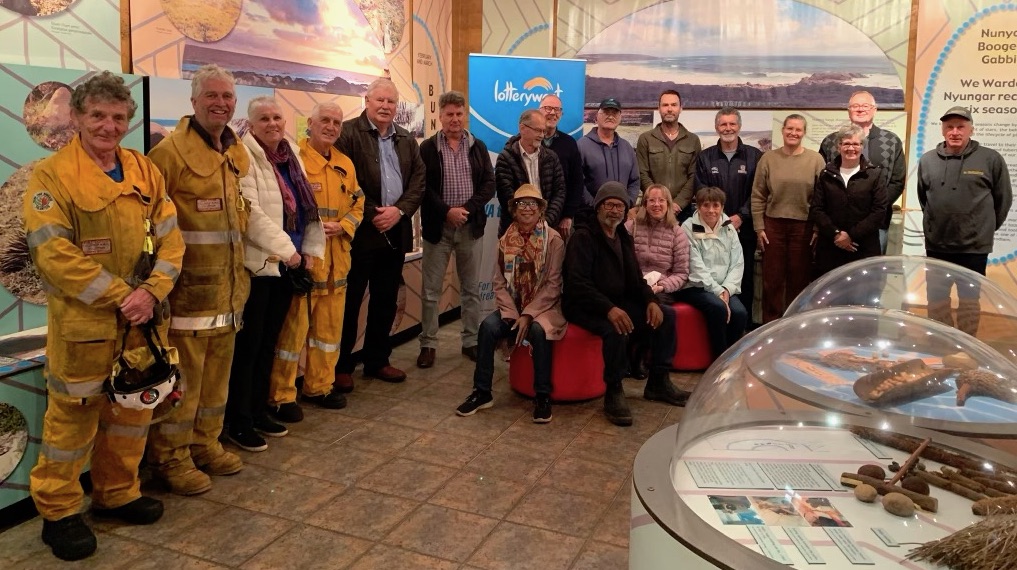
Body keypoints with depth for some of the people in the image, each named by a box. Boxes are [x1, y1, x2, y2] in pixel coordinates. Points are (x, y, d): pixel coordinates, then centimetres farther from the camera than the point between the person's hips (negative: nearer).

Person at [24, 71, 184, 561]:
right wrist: (119, 297, -18)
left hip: (142, 319, 5)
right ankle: (58, 511, 23)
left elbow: (169, 239, 3)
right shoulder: (50, 176, -8)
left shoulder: (145, 172, 7)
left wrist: (150, 292, -12)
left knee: (133, 408, 15)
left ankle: (117, 493, 34)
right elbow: (54, 253, -16)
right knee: (73, 415, 6)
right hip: (82, 323, -5)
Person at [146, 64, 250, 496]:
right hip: (187, 289, -7)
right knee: (181, 375, 1)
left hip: (226, 287, 7)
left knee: (217, 372, 16)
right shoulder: (171, 152, -12)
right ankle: (170, 458, 16)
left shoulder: (237, 154, 12)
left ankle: (205, 444, 31)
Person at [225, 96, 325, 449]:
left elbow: (307, 206, 14)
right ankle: (238, 421, 9)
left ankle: (260, 410, 26)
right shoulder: (245, 158, -10)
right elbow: (251, 212, -20)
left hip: (287, 264, 8)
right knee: (248, 344, -1)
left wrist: (311, 249, 5)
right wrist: (287, 249, -18)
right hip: (257, 263, -7)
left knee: (269, 342, 15)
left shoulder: (291, 157, 14)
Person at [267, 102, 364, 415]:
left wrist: (342, 226, -3)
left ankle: (318, 386, 27)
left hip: (336, 258, 7)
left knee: (330, 324, 13)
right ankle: (281, 395, 9)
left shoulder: (345, 164, 15)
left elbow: (358, 204, 16)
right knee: (293, 325, -2)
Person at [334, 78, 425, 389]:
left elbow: (418, 180, 8)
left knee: (386, 301, 13)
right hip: (360, 231, -5)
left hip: (395, 231, 6)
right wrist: (372, 215, -15)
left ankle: (377, 360, 25)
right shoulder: (348, 133, -5)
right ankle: (341, 366, 13)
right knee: (349, 301, 2)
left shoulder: (407, 139, 14)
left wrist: (399, 210, -8)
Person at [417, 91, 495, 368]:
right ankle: (428, 344, 13)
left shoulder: (478, 147, 7)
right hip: (438, 227, -2)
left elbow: (489, 184, 1)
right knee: (431, 291, 3)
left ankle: (471, 342, 21)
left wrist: (468, 208, -13)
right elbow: (423, 187, -7)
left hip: (470, 226, 2)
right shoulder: (428, 148, 0)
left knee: (471, 289, 9)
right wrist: (446, 211, -18)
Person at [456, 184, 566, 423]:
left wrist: (528, 315, -20)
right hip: (512, 306, 4)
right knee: (487, 327, -22)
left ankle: (543, 396, -17)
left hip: (543, 306, -3)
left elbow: (553, 285, -12)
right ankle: (482, 392, -8)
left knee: (538, 331, -34)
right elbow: (499, 283, 2)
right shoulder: (506, 240, 3)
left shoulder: (554, 240, -8)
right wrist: (512, 314, -13)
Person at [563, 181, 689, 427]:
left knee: (665, 317, -2)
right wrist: (609, 309, -35)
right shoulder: (583, 237, -12)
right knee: (615, 329, -37)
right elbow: (577, 283, -23)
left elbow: (635, 278, 18)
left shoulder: (624, 239, 15)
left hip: (617, 302, 9)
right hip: (583, 306, -8)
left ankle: (658, 383, 9)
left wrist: (651, 300, -3)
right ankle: (613, 393, -19)